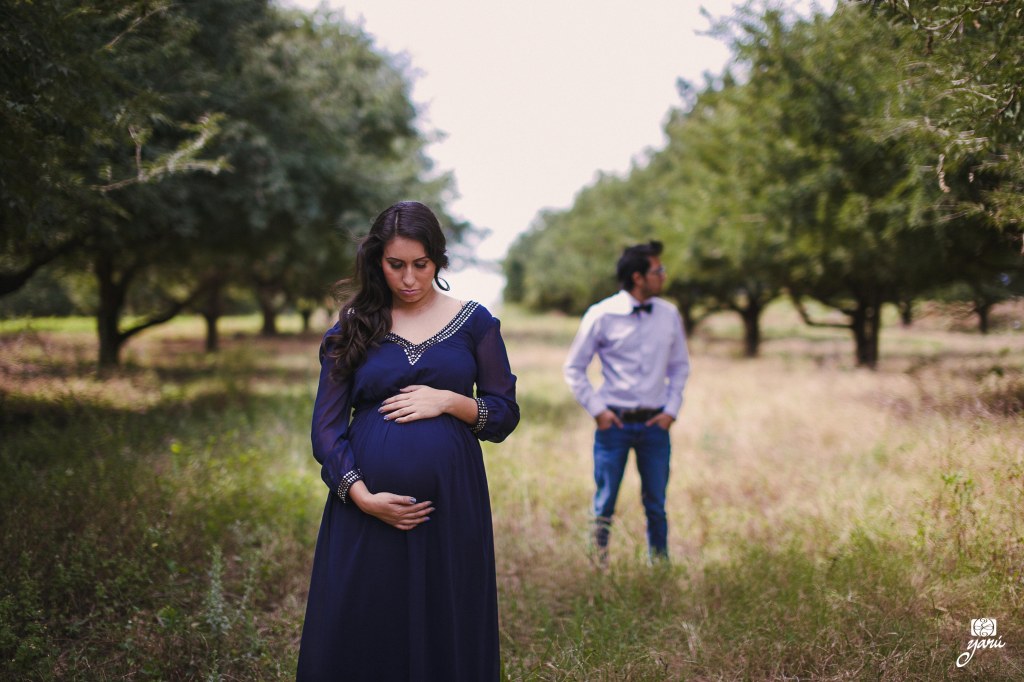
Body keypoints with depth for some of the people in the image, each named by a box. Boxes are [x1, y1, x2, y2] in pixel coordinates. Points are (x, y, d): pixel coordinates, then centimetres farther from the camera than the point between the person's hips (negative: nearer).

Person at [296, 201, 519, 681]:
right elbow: (326, 427, 1)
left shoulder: (474, 322, 6)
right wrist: (361, 494, -13)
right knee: (357, 638, 5)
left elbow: (505, 416, 6)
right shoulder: (352, 328, 6)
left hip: (450, 506, 0)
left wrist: (449, 401, -12)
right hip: (366, 510, 0)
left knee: (448, 636, 7)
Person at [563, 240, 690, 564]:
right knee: (604, 503, 5)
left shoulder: (669, 315, 3)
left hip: (654, 424, 3)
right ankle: (598, 567, 18)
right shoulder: (601, 315, -7)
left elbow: (680, 366, 15)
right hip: (614, 423, -3)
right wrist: (596, 409, -6)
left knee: (656, 504, 10)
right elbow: (574, 368, 1)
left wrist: (671, 409, 5)